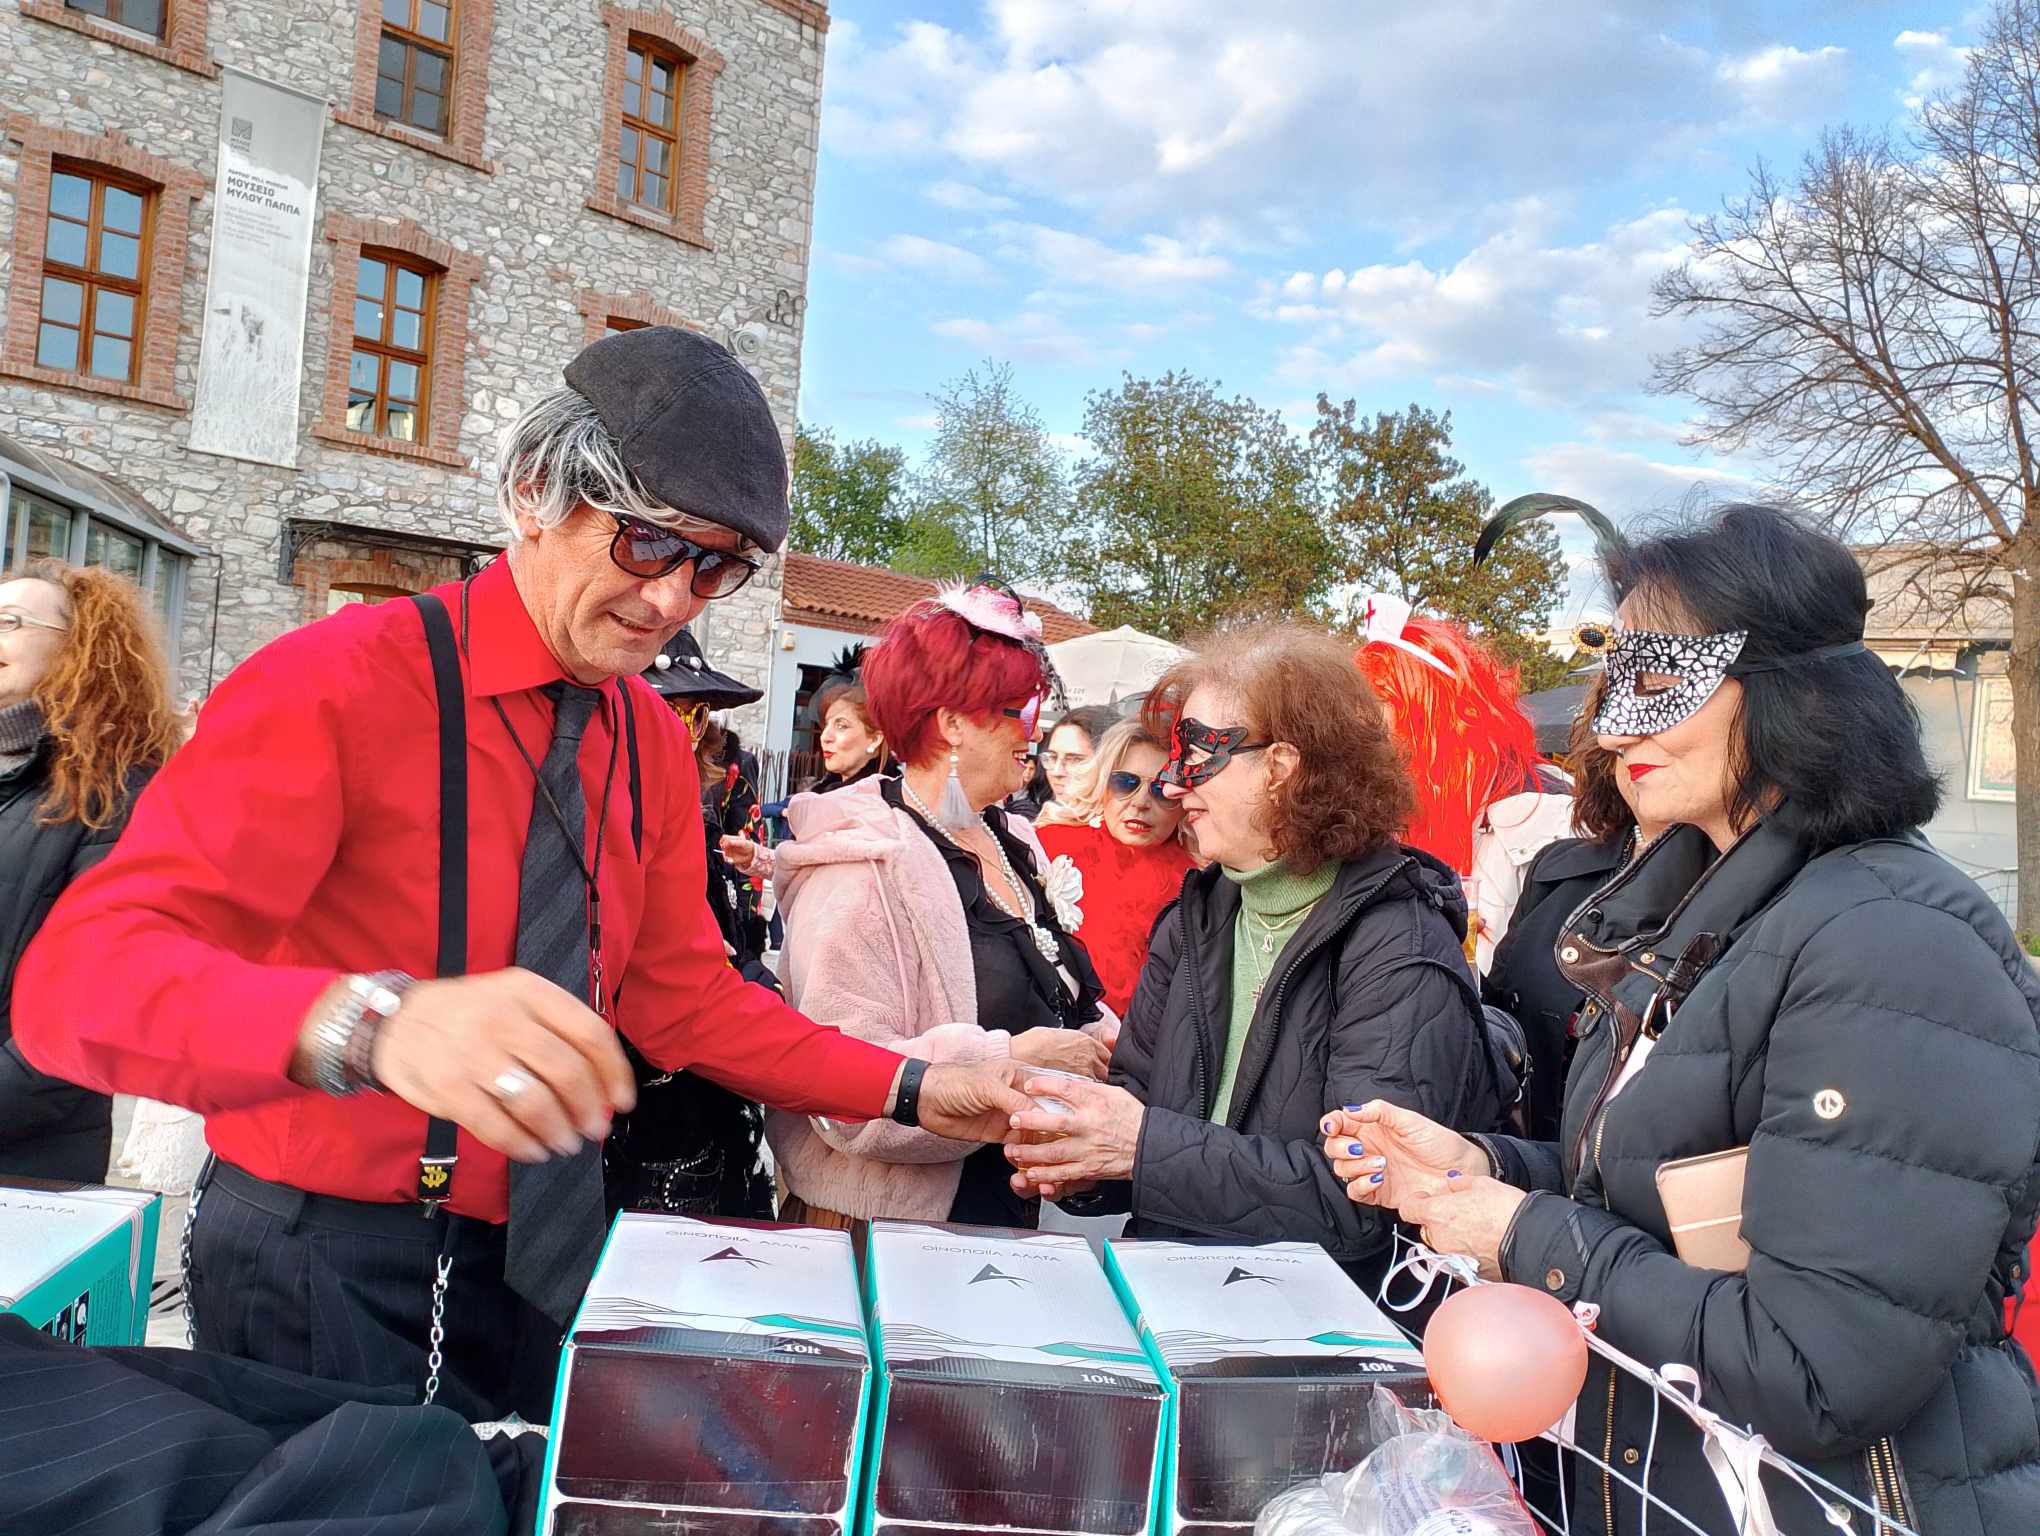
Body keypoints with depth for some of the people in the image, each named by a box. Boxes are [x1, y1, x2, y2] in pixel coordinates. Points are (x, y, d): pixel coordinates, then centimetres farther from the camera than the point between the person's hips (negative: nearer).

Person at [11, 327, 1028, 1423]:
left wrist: (909, 1090, -1)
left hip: (546, 1259, 6)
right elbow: (80, 970, -27)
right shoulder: (344, 683, -17)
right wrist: (371, 1022, -46)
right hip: (328, 1280, -5)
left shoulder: (654, 743, 3)